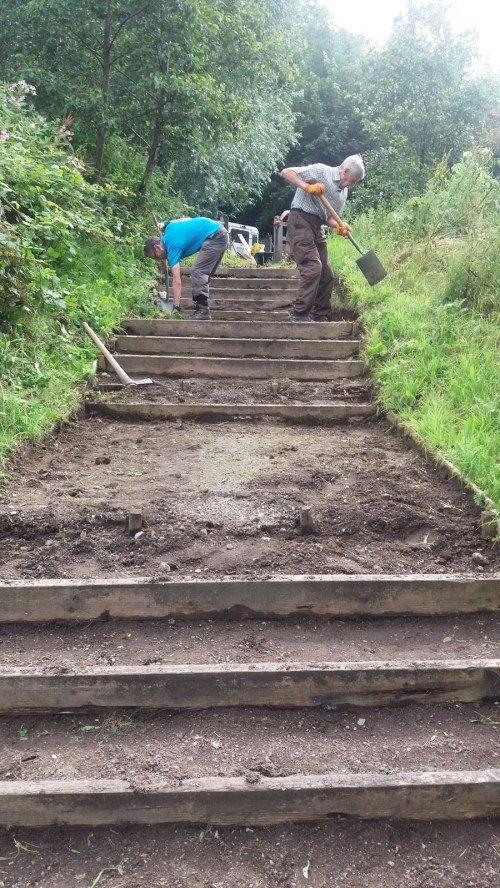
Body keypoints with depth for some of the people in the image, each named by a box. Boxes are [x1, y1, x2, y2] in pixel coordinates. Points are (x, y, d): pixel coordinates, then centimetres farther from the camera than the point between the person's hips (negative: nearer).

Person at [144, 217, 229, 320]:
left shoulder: (173, 247, -16)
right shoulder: (168, 228, 7)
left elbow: (176, 282, -21)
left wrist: (176, 308, -24)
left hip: (215, 237, -11)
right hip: (220, 233, 11)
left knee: (197, 272, -14)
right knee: (203, 274, 10)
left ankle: (203, 311, -16)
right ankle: (203, 309, 10)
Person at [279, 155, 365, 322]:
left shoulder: (344, 191, 15)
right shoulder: (321, 171, -7)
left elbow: (330, 217, 13)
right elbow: (286, 172, -11)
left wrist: (339, 226, -8)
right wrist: (307, 186, -24)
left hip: (318, 227, 9)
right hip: (301, 221, -9)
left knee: (326, 274, 7)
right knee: (313, 267, -19)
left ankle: (321, 317, 14)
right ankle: (300, 314, -16)